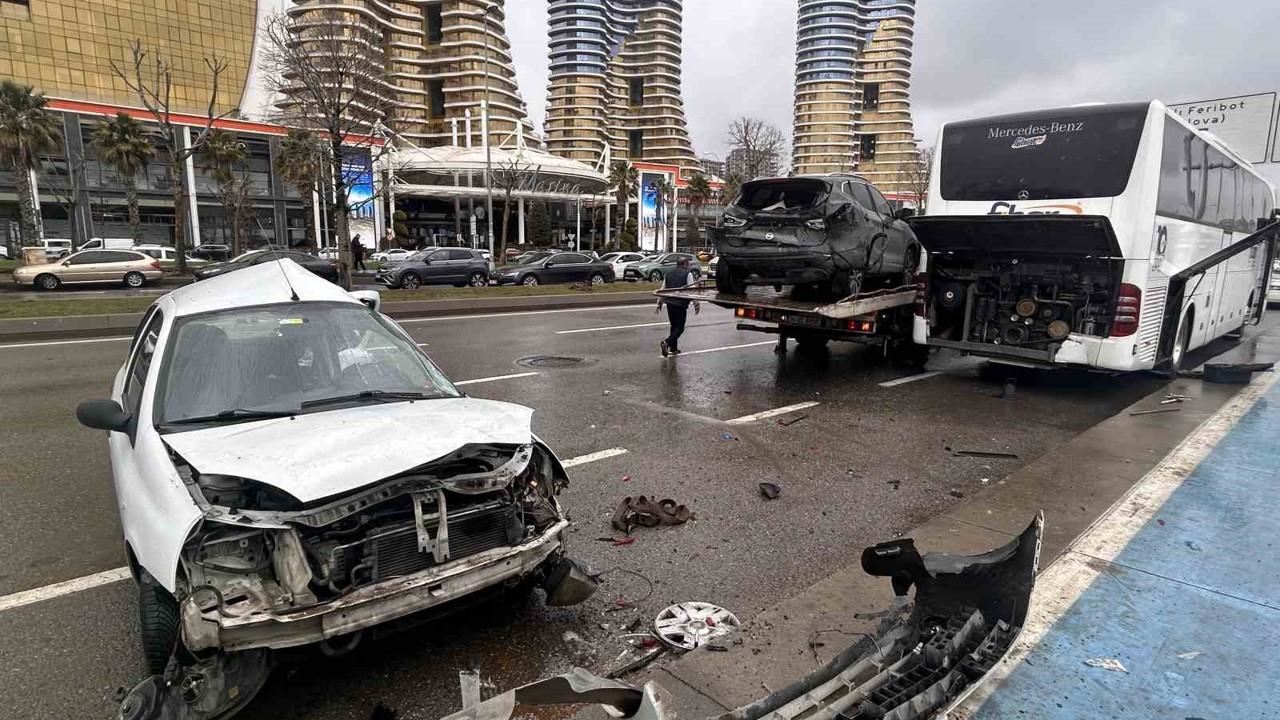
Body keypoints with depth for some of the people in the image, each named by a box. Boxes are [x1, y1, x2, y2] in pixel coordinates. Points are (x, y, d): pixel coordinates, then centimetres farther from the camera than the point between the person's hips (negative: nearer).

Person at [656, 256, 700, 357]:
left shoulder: (668, 273, 12)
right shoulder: (688, 274, -6)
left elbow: (663, 289, 16)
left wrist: (659, 303, 22)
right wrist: (696, 304, -7)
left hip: (669, 303, 6)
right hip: (681, 304, -6)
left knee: (674, 326, 18)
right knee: (680, 328, -1)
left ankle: (673, 349, 21)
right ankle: (666, 343, -21)